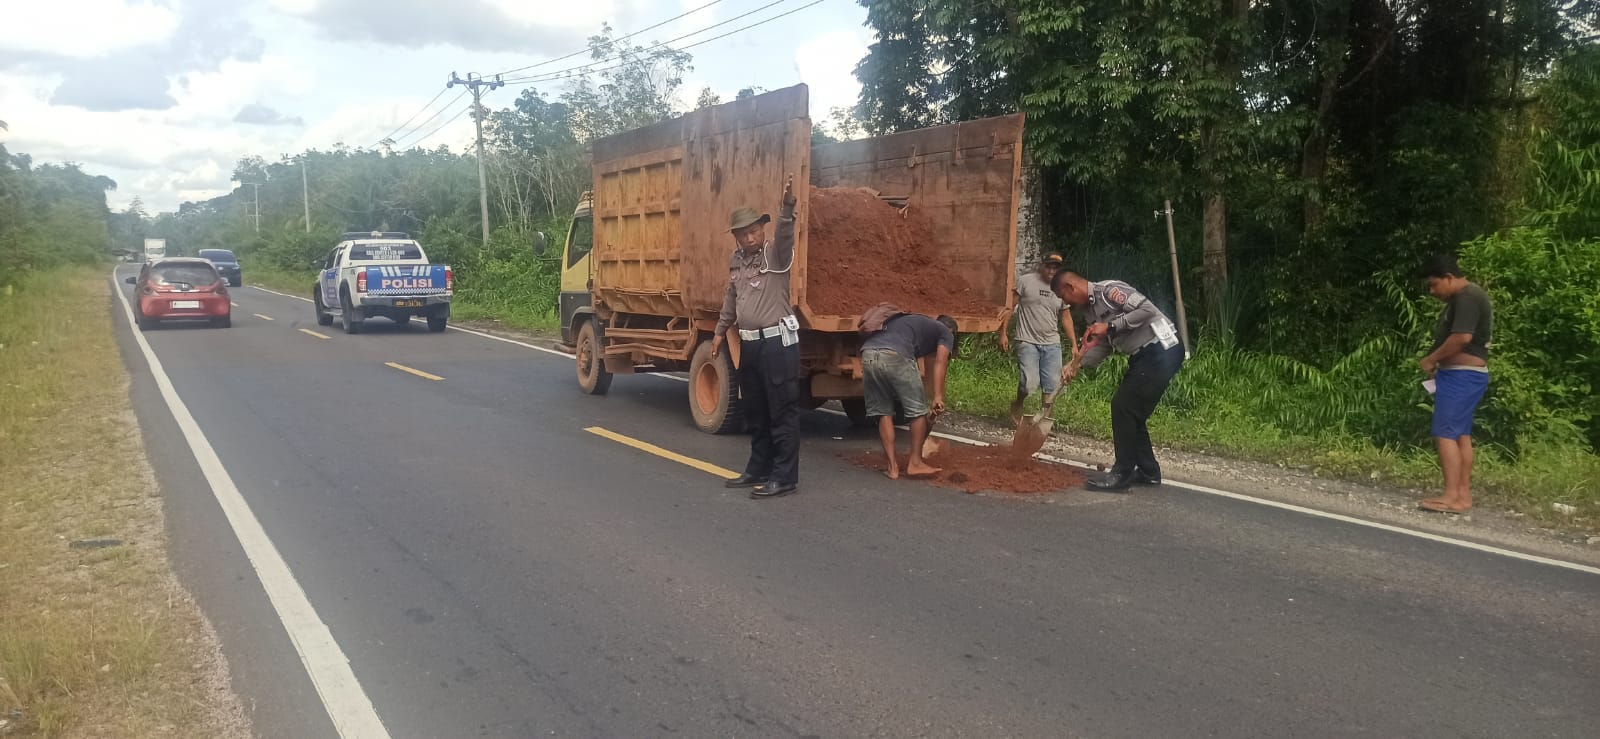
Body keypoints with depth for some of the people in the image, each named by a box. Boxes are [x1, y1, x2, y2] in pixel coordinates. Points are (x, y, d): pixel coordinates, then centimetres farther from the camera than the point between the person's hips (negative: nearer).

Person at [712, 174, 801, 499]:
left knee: (782, 412, -3)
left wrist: (787, 205, -49)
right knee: (754, 412, 16)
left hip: (778, 342, -8)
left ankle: (784, 477, 2)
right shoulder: (736, 260, 12)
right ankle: (758, 469, 28)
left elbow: (785, 232, -32)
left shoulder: (776, 253, -9)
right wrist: (720, 330, 28)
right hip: (749, 344, 8)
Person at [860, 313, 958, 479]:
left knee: (883, 412, 17)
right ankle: (915, 463, 17)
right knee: (919, 410, 11)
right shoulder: (945, 332, 24)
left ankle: (892, 466, 16)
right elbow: (939, 363, 6)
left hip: (867, 354, 6)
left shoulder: (912, 320, 42)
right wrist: (938, 397, -2)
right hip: (895, 356, -6)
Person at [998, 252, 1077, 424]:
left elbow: (1066, 318, 16)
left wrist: (1074, 345, 11)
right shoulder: (1025, 281, -3)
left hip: (1052, 345, 5)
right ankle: (1017, 406, 15)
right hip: (1028, 342, -4)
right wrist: (1003, 333, -7)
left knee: (1052, 386, 0)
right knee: (1030, 384, -15)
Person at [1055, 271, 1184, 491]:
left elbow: (1147, 309, -22)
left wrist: (1110, 327, -21)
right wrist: (1077, 365, 5)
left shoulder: (1108, 290, -13)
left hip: (1161, 350, -10)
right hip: (1144, 356, 10)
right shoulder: (1093, 308, 16)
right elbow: (1103, 346, 19)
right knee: (1131, 411, 12)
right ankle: (1148, 471, 22)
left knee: (1123, 406, -10)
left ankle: (1122, 474, -4)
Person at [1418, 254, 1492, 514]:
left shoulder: (1466, 297, -15)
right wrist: (1439, 364, 10)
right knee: (1461, 435, 11)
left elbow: (1462, 337, -25)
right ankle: (1463, 495, 13)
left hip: (1461, 375, -11)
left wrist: (1431, 359, -15)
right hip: (1466, 374, 11)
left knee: (1445, 433, -12)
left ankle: (1452, 496, -13)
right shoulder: (1467, 297, 19)